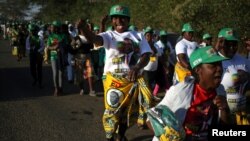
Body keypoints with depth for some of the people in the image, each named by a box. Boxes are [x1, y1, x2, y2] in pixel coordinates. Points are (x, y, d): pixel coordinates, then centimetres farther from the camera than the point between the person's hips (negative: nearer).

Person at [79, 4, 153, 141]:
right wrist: (83, 28, -44)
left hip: (134, 79, 4)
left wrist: (137, 68, -23)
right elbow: (95, 39, -22)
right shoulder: (110, 35, -1)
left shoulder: (138, 36, 7)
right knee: (113, 110, 1)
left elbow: (146, 55, -2)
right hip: (114, 79, -3)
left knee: (130, 110, 16)